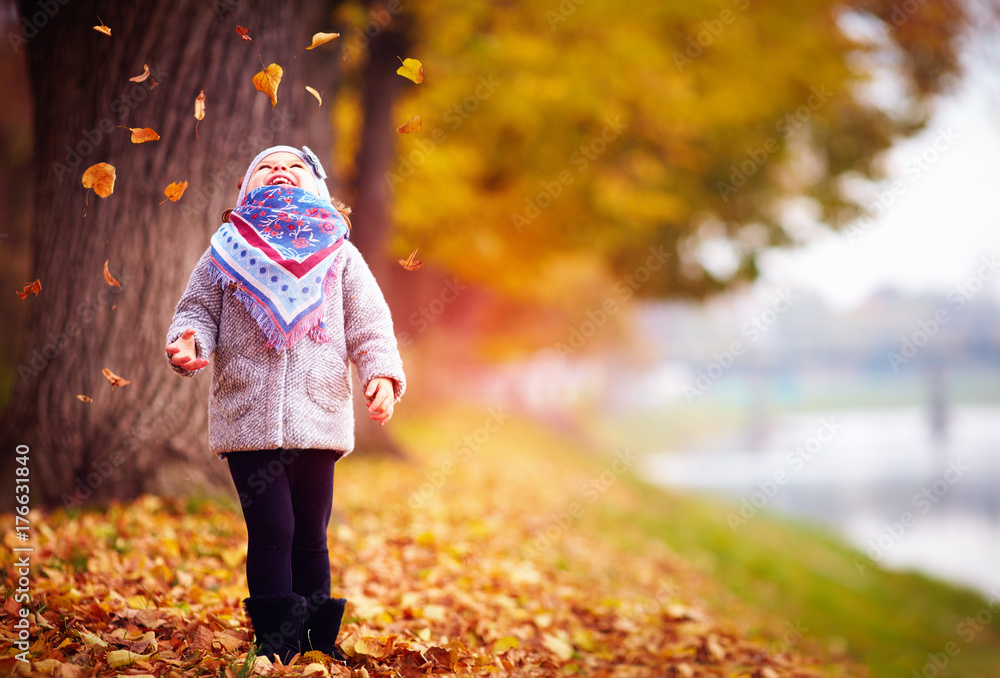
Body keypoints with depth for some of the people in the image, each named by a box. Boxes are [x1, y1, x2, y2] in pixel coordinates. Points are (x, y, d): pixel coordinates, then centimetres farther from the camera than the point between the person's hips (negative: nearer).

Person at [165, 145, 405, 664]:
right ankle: (277, 645, 4)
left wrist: (382, 373, -9)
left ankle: (318, 641, 21)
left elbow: (369, 323, 7)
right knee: (271, 532, -4)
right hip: (247, 417, -1)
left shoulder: (339, 255, 12)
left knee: (310, 537, 10)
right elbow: (197, 311, 8)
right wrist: (187, 342, -14)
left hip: (319, 416, 1)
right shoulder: (226, 251, 11)